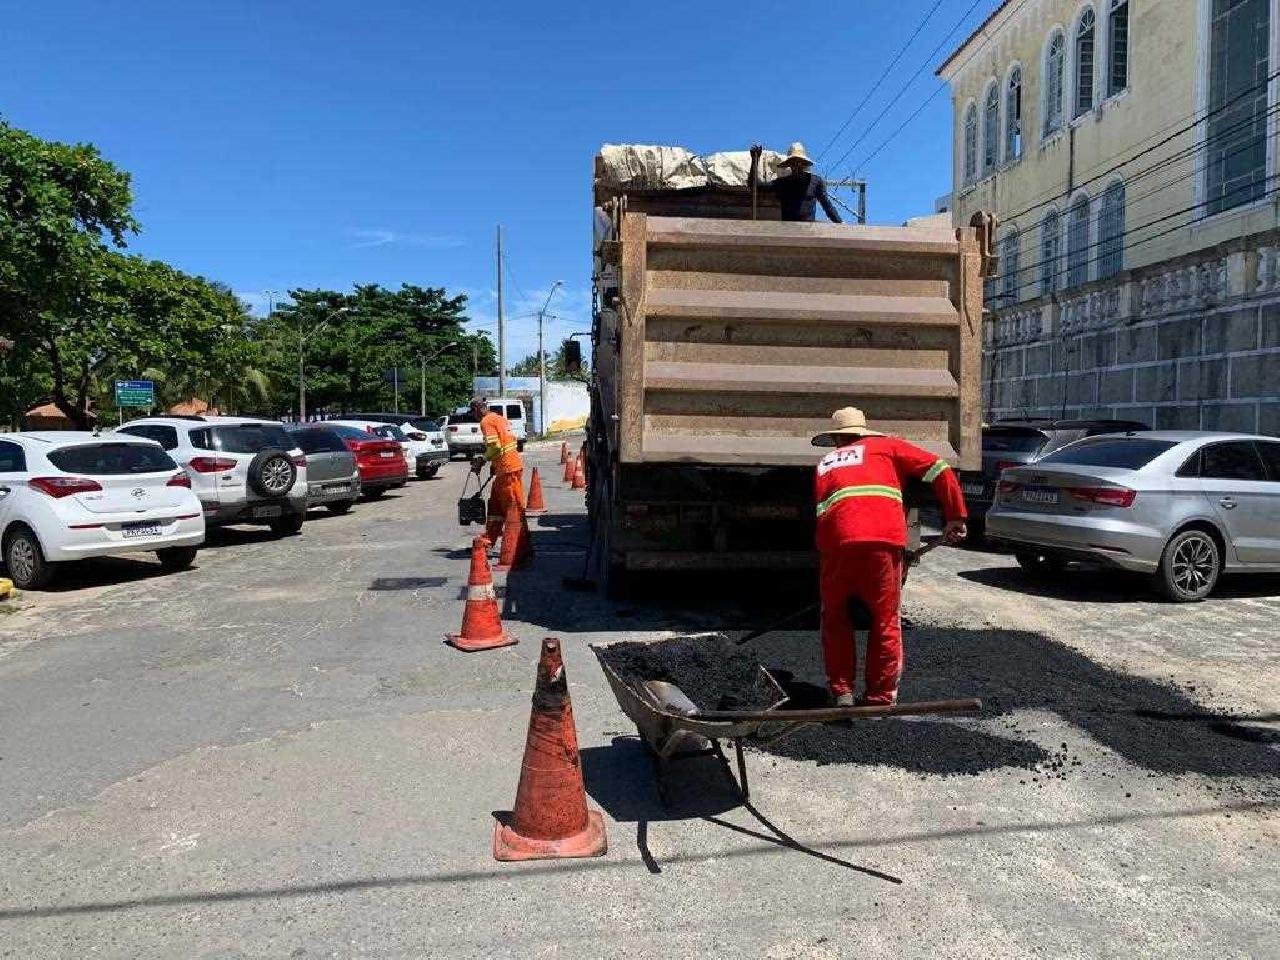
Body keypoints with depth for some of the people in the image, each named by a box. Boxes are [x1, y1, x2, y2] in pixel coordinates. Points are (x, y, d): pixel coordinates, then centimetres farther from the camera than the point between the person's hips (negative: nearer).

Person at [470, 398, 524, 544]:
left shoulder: (486, 421, -10)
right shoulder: (499, 417, 18)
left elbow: (495, 446, -20)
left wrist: (483, 461, -6)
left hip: (507, 469, -10)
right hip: (515, 465, 10)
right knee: (495, 504, 17)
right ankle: (489, 540, 25)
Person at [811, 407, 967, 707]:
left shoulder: (824, 465, 30)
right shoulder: (884, 446, 23)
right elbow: (939, 469, 15)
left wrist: (822, 556, 29)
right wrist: (955, 517, 17)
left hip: (837, 542, 2)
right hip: (883, 541, -1)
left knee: (835, 619, 20)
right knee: (885, 621, 13)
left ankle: (842, 692, 19)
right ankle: (881, 696, 18)